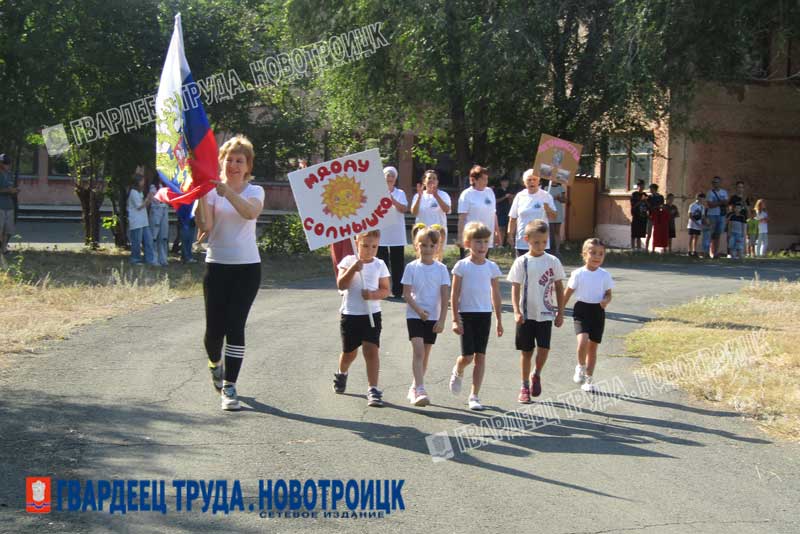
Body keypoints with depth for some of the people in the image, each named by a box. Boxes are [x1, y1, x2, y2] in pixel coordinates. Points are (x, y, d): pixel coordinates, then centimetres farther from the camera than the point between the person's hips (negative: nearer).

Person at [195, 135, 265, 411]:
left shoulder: (254, 191, 3)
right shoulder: (212, 191, 3)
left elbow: (250, 212, -22)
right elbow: (205, 226, -12)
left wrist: (226, 190, -34)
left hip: (247, 266, -1)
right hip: (217, 264, 1)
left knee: (235, 326, -8)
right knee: (215, 327, 2)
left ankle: (229, 387, -2)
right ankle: (215, 363, 36)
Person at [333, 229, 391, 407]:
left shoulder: (379, 265, 0)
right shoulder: (348, 261, -4)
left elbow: (385, 290, 1)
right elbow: (341, 285, -14)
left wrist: (373, 294, -19)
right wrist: (353, 269, -28)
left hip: (372, 314, 0)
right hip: (350, 314, 0)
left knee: (372, 350, -11)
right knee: (349, 352, 14)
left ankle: (373, 389, -7)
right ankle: (341, 374, 46)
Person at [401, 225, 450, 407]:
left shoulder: (441, 269, 0)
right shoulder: (411, 267, -3)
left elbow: (445, 296, -2)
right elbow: (406, 293, -5)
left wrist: (442, 320, -8)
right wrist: (418, 310, -19)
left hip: (433, 317, 2)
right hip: (414, 315, -2)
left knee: (425, 354, 9)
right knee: (418, 351, -15)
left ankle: (414, 388, 22)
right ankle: (420, 390, -19)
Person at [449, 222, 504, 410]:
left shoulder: (491, 267, 4)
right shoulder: (462, 266, -4)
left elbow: (496, 295, 9)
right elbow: (455, 294, -3)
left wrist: (499, 320, 8)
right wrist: (455, 319, -8)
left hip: (485, 315, 3)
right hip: (466, 314, -3)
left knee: (480, 355, 2)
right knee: (468, 356, -6)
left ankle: (474, 396, 9)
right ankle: (457, 372, 29)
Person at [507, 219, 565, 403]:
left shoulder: (553, 262, 1)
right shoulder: (521, 262, -3)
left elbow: (559, 288, 7)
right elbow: (515, 289, -4)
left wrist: (560, 313, 6)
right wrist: (517, 312, -15)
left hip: (545, 314, 0)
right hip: (526, 314, 0)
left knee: (543, 349, -12)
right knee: (526, 351, 7)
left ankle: (536, 375, 17)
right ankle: (525, 386, 21)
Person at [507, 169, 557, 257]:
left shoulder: (546, 196, 1)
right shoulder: (520, 196, 4)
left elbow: (553, 217, 0)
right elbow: (513, 219, 7)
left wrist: (547, 207, -18)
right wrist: (510, 235, 4)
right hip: (522, 241, 1)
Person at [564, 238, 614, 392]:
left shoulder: (604, 275, 1)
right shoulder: (578, 274, -6)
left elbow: (608, 294, 9)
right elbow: (568, 293, 0)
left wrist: (606, 301, -14)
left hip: (598, 312, 3)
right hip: (582, 310, -3)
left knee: (593, 346, 9)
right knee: (583, 340, -24)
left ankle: (589, 379, 22)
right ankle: (580, 367, 3)